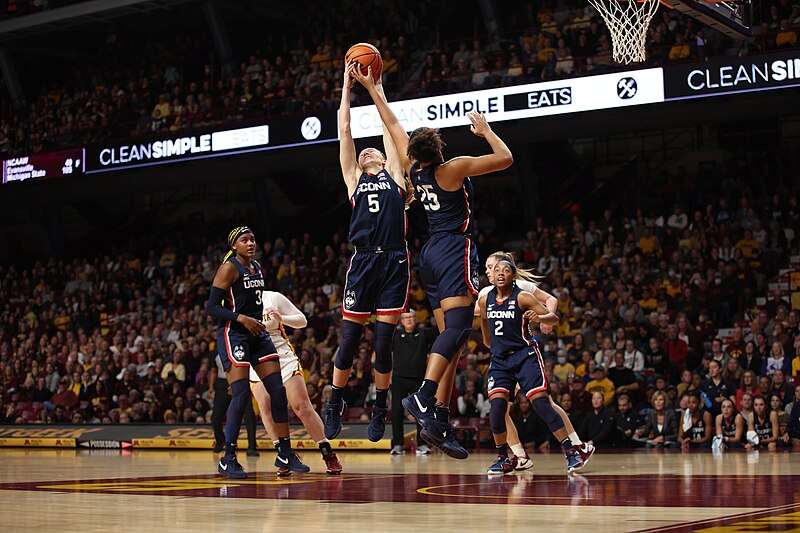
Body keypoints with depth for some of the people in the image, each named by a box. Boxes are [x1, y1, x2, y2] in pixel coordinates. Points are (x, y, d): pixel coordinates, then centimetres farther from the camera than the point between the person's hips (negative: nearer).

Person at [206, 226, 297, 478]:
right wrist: (242, 319, -22)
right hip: (232, 334, -8)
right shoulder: (229, 268, -9)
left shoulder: (256, 267, 14)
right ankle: (228, 460, -7)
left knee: (278, 391, 2)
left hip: (257, 334, 8)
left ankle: (285, 454, 11)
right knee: (241, 394, -15)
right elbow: (212, 306, -14)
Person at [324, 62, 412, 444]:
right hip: (363, 261, 0)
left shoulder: (394, 175, 17)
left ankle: (380, 409, 15)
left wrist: (377, 90, 27)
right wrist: (347, 87, 20)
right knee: (349, 339, 0)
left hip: (394, 262, 0)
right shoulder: (353, 179, 17)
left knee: (384, 341, 1)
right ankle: (335, 405, 16)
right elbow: (344, 130, 17)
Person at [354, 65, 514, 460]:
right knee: (457, 329, -20)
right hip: (456, 250, -8)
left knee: (450, 338, 5)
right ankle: (423, 397, -39)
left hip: (433, 252, 8)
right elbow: (505, 158, -8)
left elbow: (393, 124, 20)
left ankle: (440, 423, -2)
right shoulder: (453, 169, -10)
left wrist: (372, 89, 28)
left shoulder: (413, 169, 7)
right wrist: (484, 128, 6)